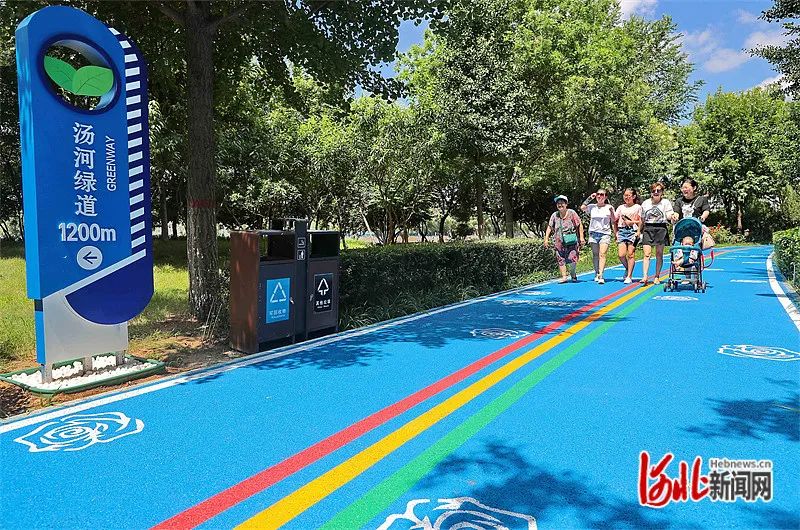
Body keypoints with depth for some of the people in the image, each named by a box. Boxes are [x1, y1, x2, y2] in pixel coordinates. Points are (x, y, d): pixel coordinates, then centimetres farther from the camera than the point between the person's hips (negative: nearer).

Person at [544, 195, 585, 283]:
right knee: (560, 259, 1)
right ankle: (564, 277, 9)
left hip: (571, 240, -3)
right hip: (559, 241, 3)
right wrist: (546, 239, 2)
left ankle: (573, 274, 21)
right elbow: (549, 227, 10)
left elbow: (580, 225, 2)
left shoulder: (571, 213, -1)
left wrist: (581, 238, -2)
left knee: (572, 259, -6)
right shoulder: (554, 215, 7)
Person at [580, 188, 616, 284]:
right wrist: (590, 198, -1)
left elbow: (613, 222, 7)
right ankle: (596, 274, 16)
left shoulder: (609, 208, 5)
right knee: (595, 254, 7)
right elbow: (582, 207, -9)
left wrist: (616, 234, 2)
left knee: (602, 254, -14)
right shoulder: (592, 207, 10)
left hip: (605, 234, -3)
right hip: (593, 233, 3)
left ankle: (600, 275, -21)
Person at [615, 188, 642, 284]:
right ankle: (627, 269, 21)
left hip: (632, 231, -3)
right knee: (621, 255, -8)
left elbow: (640, 221, 5)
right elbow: (614, 219, 11)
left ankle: (629, 276, -1)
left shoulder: (638, 207, 8)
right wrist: (611, 211, -4)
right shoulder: (621, 207, 16)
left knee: (631, 254, -5)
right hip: (622, 231, 3)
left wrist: (638, 232, -5)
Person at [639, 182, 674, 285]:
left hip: (661, 229, -1)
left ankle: (657, 276, 12)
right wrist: (640, 230, 10)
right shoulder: (645, 203, 11)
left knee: (659, 254, 4)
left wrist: (672, 216, -24)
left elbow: (669, 217, -3)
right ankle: (644, 276, -17)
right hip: (648, 229, 1)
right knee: (647, 254, -10)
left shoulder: (666, 202, 5)